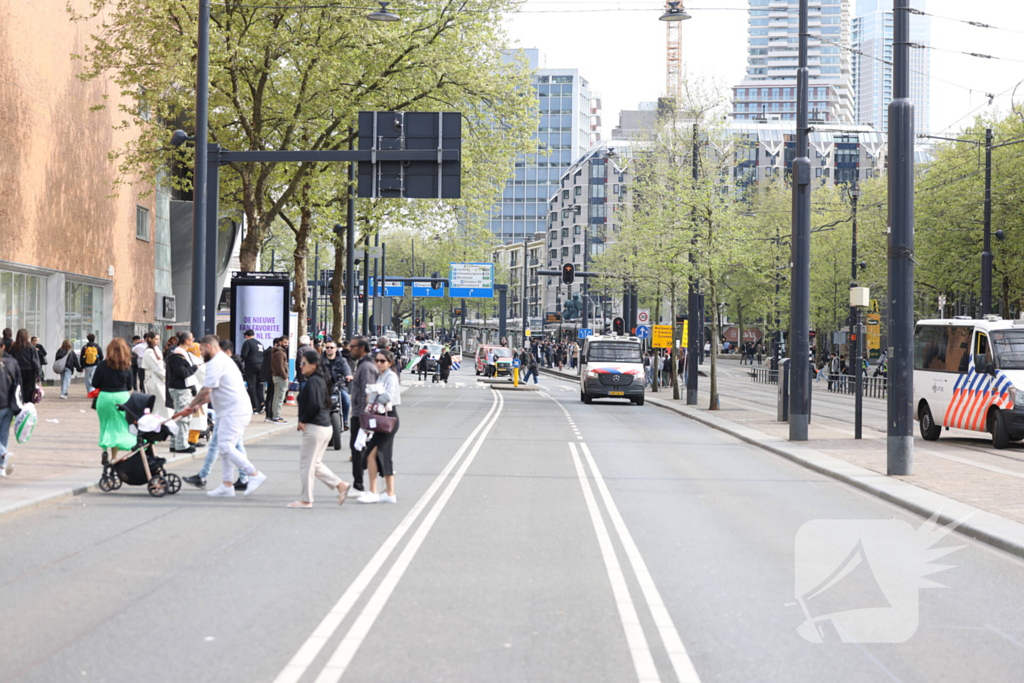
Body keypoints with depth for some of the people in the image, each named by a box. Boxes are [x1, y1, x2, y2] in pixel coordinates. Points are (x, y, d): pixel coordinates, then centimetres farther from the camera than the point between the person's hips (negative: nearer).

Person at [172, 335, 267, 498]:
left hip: (234, 411, -11)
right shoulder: (224, 360, 24)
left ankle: (255, 474, -18)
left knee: (225, 445, -15)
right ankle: (227, 485, 12)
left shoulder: (215, 363, -10)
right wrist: (197, 405, 22)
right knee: (226, 447, 12)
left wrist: (190, 406, -3)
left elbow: (206, 390, -15)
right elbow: (213, 393, 28)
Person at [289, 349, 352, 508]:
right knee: (315, 464, 19)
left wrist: (303, 420, -13)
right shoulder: (321, 380, 12)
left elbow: (314, 405, -27)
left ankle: (306, 499, 11)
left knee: (306, 464, 2)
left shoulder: (312, 382, -16)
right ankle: (341, 485, 14)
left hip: (314, 428, -9)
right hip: (326, 427, 9)